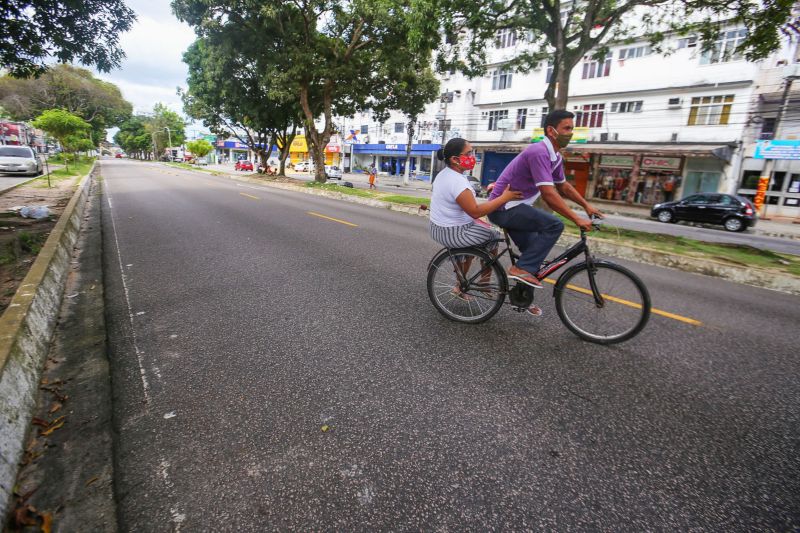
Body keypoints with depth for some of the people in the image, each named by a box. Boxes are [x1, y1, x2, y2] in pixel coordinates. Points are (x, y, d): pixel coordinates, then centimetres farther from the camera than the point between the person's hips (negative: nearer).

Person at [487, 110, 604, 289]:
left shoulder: (555, 157, 9)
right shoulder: (539, 152, -22)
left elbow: (564, 186, 23)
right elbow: (549, 195, -28)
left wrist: (587, 206, 15)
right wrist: (577, 219, -24)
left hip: (511, 208, 10)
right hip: (504, 208, -10)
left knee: (534, 250, 15)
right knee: (554, 225, -20)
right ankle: (522, 269, -15)